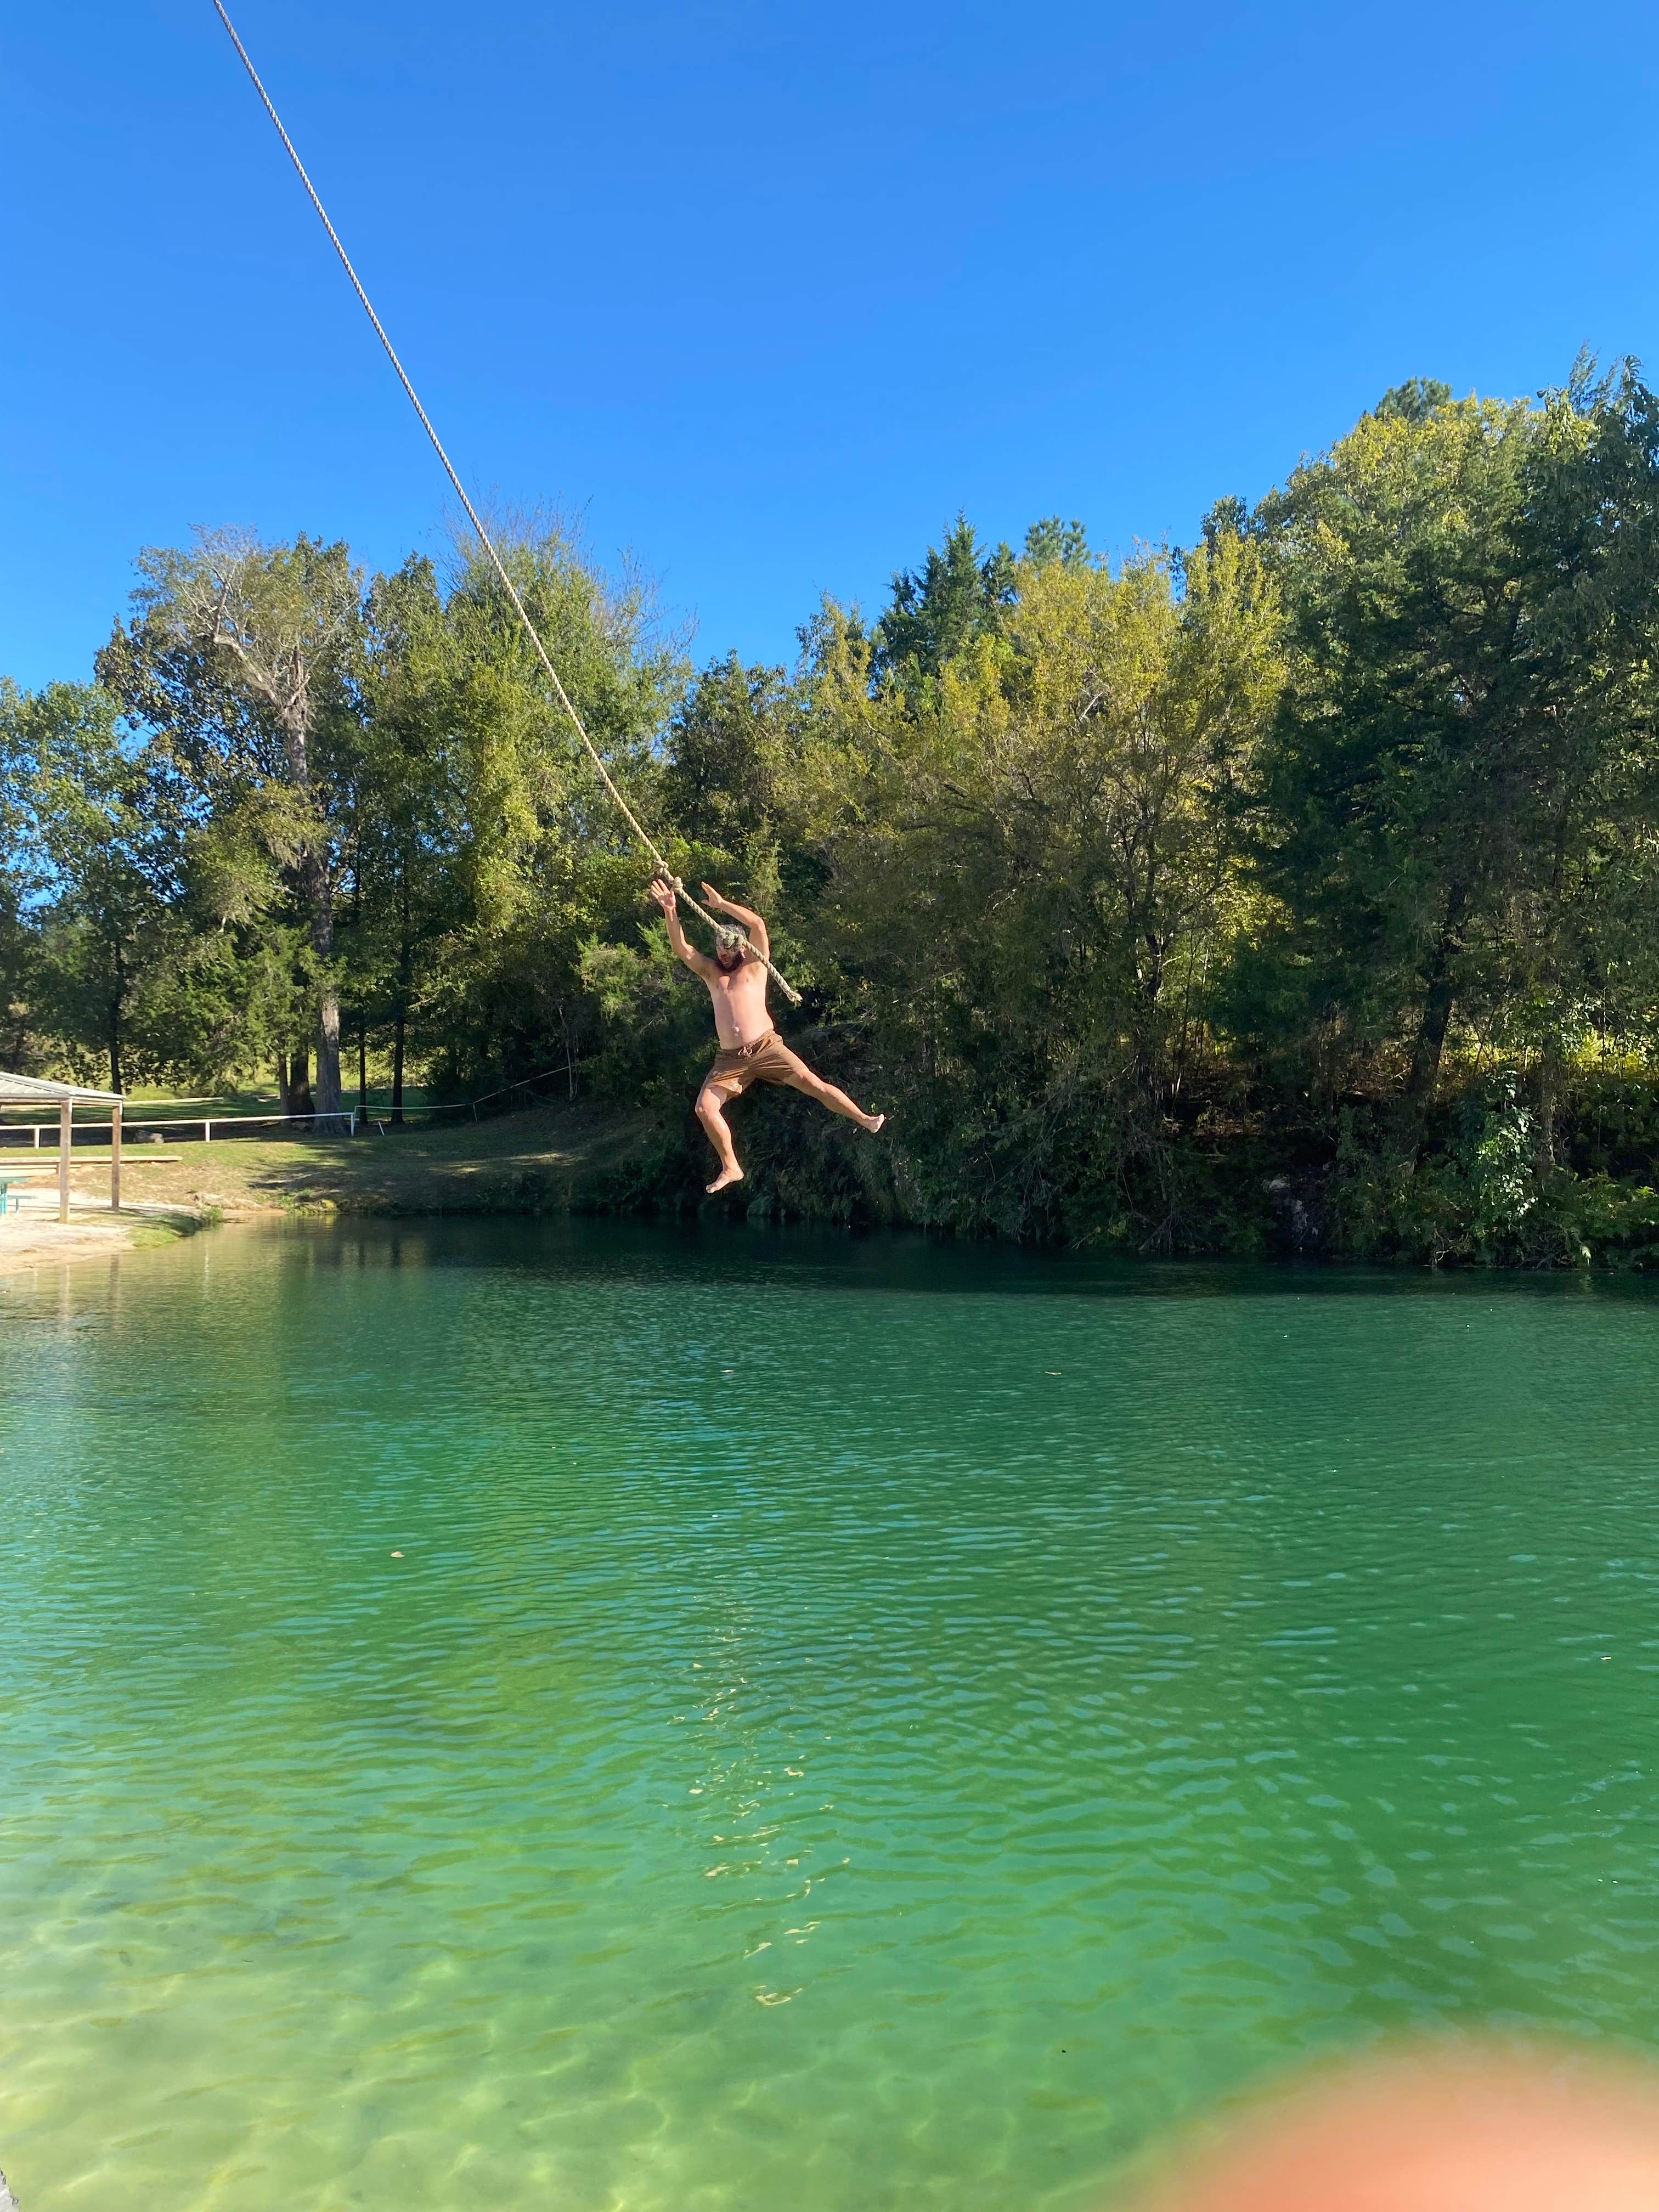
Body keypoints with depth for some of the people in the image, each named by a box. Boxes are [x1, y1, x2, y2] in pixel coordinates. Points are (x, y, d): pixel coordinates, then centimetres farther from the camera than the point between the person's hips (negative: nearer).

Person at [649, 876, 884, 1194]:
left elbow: (758, 924, -4)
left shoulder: (755, 965, 10)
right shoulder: (711, 973, 19)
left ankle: (866, 1120, -7)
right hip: (730, 1060, 3)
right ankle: (731, 1168, -2)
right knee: (705, 1107, -12)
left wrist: (721, 904, -1)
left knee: (813, 1084, -13)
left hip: (766, 1048, -3)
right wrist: (670, 910, -1)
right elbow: (681, 947, 9)